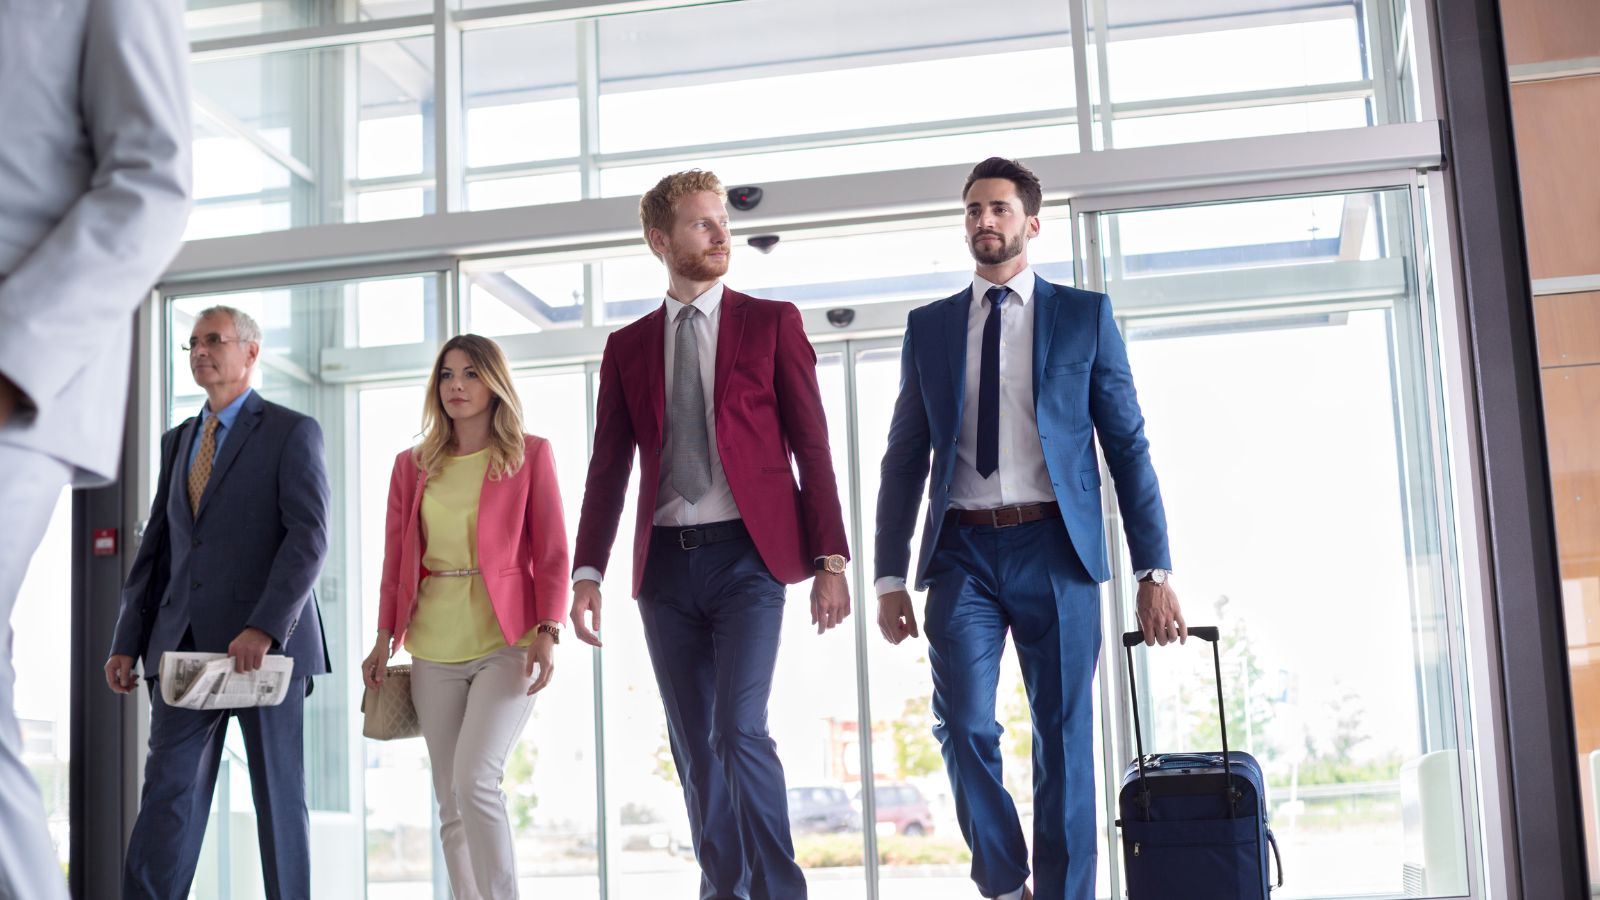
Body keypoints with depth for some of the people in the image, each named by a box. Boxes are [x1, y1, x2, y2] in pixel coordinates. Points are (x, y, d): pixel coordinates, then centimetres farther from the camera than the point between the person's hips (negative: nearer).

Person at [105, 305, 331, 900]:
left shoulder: (293, 433, -1)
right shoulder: (177, 441, 18)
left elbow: (309, 538, -12)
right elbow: (155, 547, 17)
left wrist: (264, 629, -23)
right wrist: (127, 642, 7)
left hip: (265, 643, -5)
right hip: (184, 644, 5)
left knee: (279, 796, 3)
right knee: (167, 791, 0)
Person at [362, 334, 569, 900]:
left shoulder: (530, 454, 3)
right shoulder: (412, 465, 12)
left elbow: (552, 554, 0)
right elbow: (395, 559, 13)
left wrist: (547, 632, -11)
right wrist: (385, 639, 4)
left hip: (508, 644, -4)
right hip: (435, 651, 4)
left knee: (474, 780, -20)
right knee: (452, 804, 5)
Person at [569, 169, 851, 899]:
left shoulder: (772, 323, 5)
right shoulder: (627, 347, 12)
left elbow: (812, 447, 2)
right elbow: (607, 470, 11)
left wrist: (830, 560, -5)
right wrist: (586, 574, 1)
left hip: (748, 556, -3)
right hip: (666, 565, 3)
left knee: (738, 730, -16)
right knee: (695, 750, 8)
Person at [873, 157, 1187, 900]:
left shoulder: (1084, 316, 8)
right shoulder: (928, 327, 13)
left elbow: (1128, 447, 5)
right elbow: (904, 458, 12)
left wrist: (1154, 570, -3)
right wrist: (890, 576, 4)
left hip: (1055, 546, -1)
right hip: (964, 550, 1)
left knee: (1063, 736, 2)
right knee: (963, 723, -11)